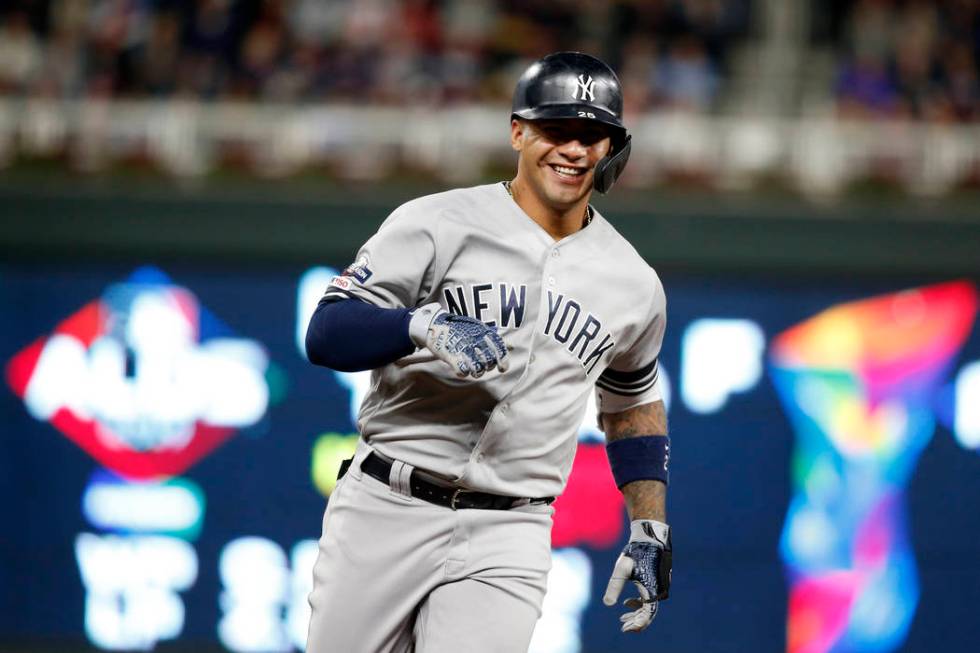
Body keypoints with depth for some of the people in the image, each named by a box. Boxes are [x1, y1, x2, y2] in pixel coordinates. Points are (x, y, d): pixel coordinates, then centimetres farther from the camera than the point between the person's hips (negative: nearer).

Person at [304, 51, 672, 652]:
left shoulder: (634, 286, 9)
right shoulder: (436, 224, -3)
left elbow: (632, 403, 24)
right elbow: (326, 333, -10)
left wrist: (651, 530, 14)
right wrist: (424, 328, -28)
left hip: (508, 537, 1)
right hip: (387, 512, -1)